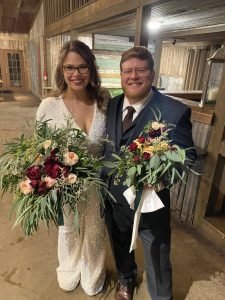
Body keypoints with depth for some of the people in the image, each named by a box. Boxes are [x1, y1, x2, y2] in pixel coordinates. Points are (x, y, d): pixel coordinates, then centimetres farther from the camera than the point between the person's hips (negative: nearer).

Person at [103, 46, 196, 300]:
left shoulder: (175, 111, -17)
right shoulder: (111, 105, -2)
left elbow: (187, 158, -13)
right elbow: (104, 146, 5)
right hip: (112, 198, 5)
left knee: (157, 261, 20)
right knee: (120, 248, 31)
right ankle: (126, 279, 65)